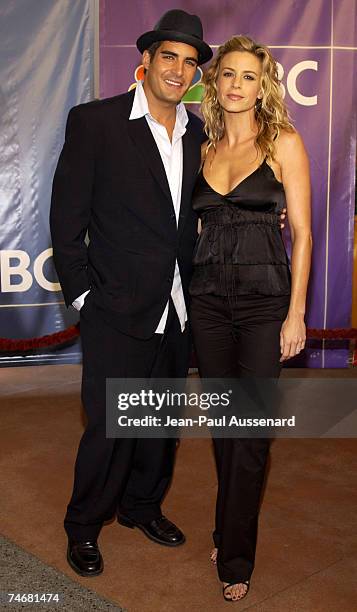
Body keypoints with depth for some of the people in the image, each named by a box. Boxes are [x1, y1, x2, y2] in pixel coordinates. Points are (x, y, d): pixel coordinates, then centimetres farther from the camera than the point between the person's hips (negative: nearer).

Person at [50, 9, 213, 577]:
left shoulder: (197, 132, 8)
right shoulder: (94, 121, -6)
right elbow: (66, 215, -6)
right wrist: (80, 293, -7)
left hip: (177, 310, 5)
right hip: (118, 312, -5)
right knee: (108, 427, 4)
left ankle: (143, 505, 40)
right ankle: (84, 527, 28)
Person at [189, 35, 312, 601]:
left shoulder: (284, 142, -1)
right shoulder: (204, 150, 11)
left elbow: (302, 232, -5)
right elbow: (201, 226, 14)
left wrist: (296, 313, -10)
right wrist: (187, 297, 6)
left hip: (264, 300, -4)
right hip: (208, 299, 4)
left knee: (250, 431, 0)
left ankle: (236, 558, 17)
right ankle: (230, 532, 33)